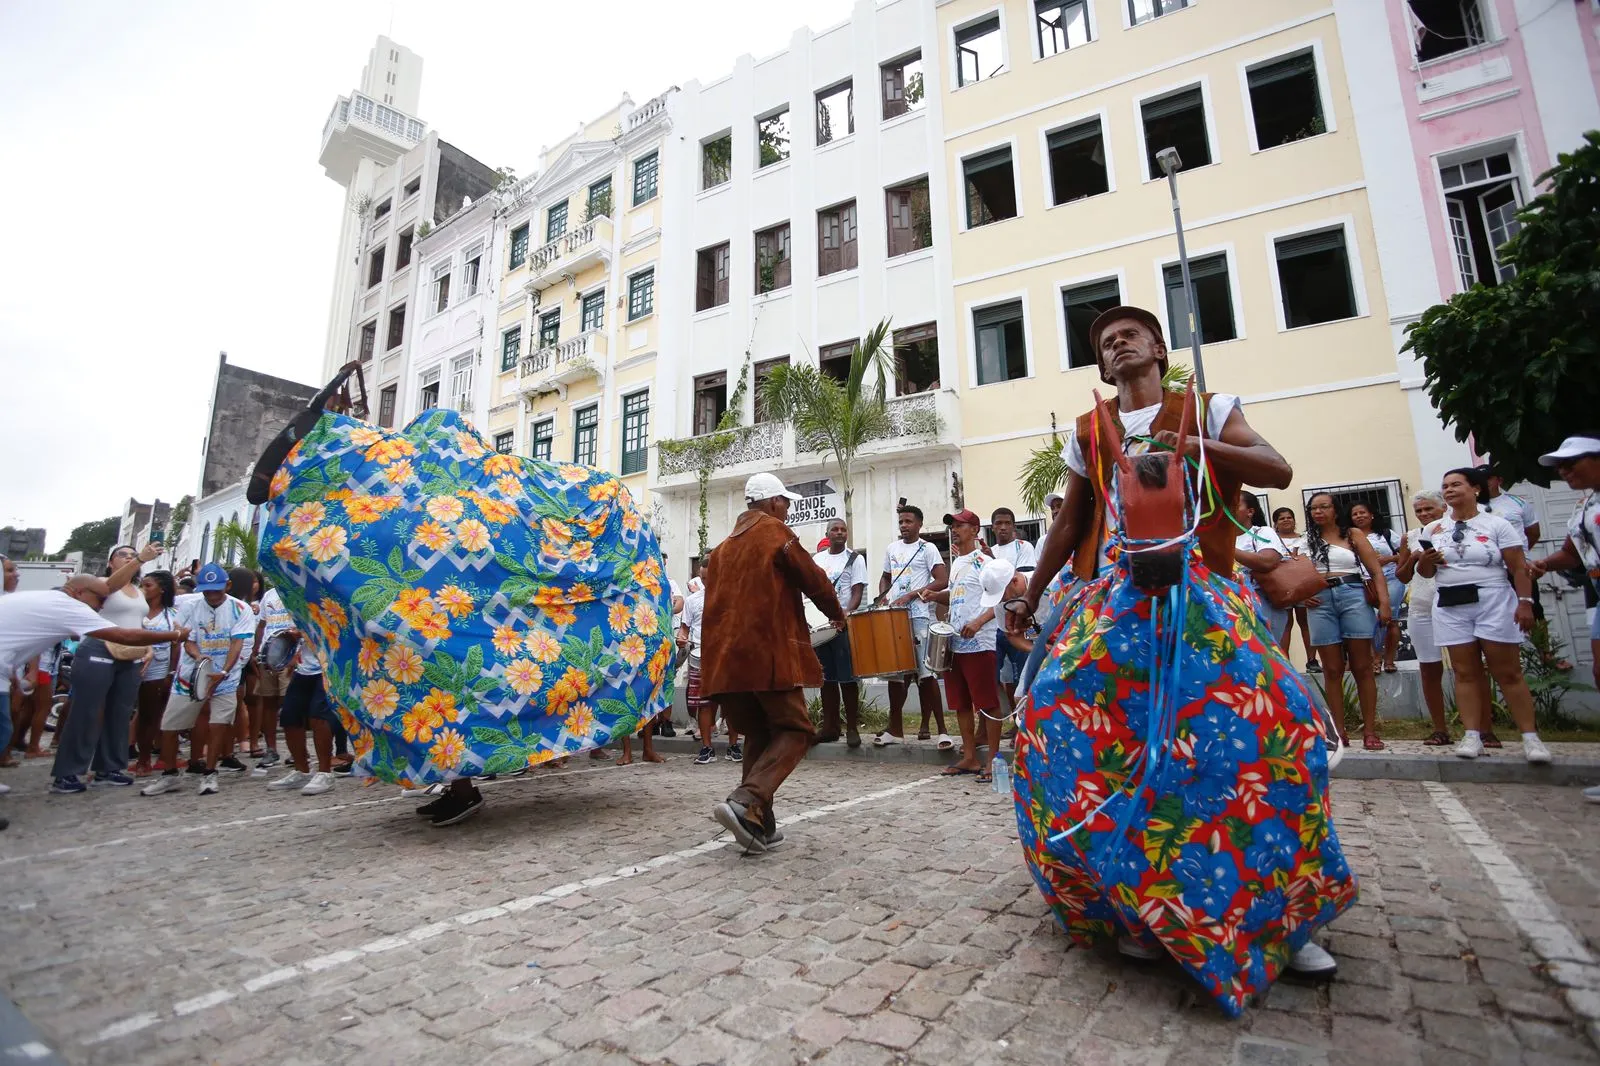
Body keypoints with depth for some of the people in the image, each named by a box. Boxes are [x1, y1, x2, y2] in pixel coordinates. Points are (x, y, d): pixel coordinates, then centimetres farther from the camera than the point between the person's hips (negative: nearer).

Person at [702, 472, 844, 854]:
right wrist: (837, 614, 17)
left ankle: (760, 824, 14)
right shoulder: (776, 533, -1)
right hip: (769, 652, -7)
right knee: (793, 730, 0)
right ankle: (745, 802, -18)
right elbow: (814, 579, 0)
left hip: (727, 656, 7)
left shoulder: (725, 546, 19)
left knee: (758, 735, 16)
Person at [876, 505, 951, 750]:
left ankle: (942, 730, -2)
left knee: (926, 674, -8)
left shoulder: (927, 549, -1)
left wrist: (911, 595, -16)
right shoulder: (892, 548, 16)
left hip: (920, 617, -6)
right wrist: (883, 597, 5)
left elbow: (942, 581, -9)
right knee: (894, 673, 9)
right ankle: (895, 729, 19)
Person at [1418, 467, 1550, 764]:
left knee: (1508, 672, -2)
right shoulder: (1433, 529, 11)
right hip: (1450, 606, 3)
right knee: (1465, 672, 2)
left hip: (1494, 602, -3)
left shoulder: (1496, 525, 2)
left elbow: (1519, 568, -3)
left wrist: (1525, 602, -13)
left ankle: (1530, 737, 5)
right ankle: (1473, 736, 3)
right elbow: (1425, 572, 14)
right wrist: (1426, 560, -8)